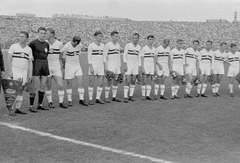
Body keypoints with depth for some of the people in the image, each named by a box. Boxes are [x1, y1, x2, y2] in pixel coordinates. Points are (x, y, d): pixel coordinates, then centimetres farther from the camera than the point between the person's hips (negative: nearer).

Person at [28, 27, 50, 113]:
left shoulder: (47, 44, 11)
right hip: (36, 65, -6)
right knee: (34, 87, -5)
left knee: (43, 86, 9)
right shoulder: (33, 43, -7)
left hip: (45, 65, 6)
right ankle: (31, 106, 1)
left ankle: (40, 105, 18)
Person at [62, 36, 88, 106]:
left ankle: (81, 99, 8)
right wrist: (64, 64, 8)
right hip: (69, 66, -4)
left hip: (77, 66, 4)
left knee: (81, 82, -1)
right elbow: (63, 57, -5)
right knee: (69, 83, 1)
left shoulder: (80, 45, -4)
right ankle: (69, 100, 12)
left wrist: (78, 62, 12)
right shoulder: (67, 46, -18)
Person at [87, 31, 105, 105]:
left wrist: (104, 67, 14)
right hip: (93, 65, -6)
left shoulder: (102, 45, 12)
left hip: (100, 65, 6)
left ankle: (98, 99, 14)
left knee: (101, 83, 3)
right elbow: (89, 57, -9)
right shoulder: (91, 45, -7)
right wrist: (91, 68, -16)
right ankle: (90, 99, 6)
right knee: (91, 83, -2)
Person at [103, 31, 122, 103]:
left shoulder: (118, 45, 12)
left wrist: (120, 67, 14)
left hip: (117, 65, 7)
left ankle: (114, 97, 13)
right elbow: (104, 57, -10)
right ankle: (106, 97, -2)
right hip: (110, 64, -7)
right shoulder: (108, 45, -9)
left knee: (116, 81, 6)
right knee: (109, 81, -9)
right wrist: (105, 67, -16)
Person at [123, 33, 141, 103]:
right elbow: (124, 56, -9)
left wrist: (139, 67, 6)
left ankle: (131, 96, 14)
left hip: (135, 65, 4)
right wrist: (125, 65, -17)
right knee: (127, 81, -10)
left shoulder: (139, 47, 7)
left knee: (133, 81, 5)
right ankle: (125, 97, -7)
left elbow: (139, 58, 11)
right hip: (128, 65, -4)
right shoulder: (128, 45, -7)